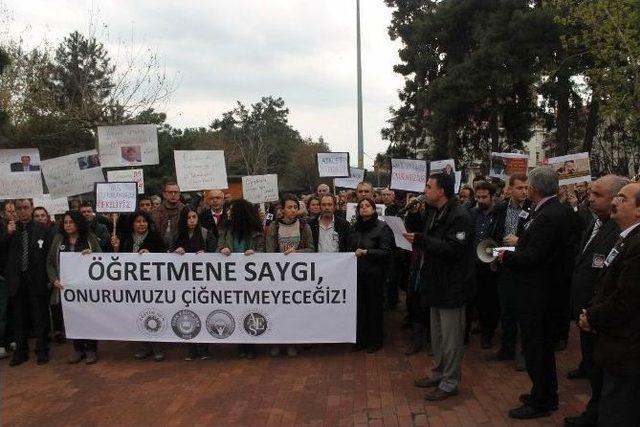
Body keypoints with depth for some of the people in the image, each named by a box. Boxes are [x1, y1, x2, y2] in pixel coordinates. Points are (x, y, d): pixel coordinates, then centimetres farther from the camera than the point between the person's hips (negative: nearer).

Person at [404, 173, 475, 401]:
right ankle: (439, 372, 34)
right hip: (436, 283, 9)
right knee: (437, 333, 20)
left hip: (452, 286, -9)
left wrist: (421, 240, -27)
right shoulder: (433, 212, 11)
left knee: (451, 336, 2)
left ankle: (450, 382, 13)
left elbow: (453, 249, -27)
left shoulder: (459, 216, -18)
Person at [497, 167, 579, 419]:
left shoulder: (547, 216, -24)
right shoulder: (560, 211, 6)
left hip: (536, 292, -10)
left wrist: (507, 256, -13)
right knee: (544, 344, 21)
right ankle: (547, 394, 36)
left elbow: (533, 257, -27)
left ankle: (540, 402, 17)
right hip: (548, 287, 10)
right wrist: (521, 243, 3)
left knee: (534, 346, 3)